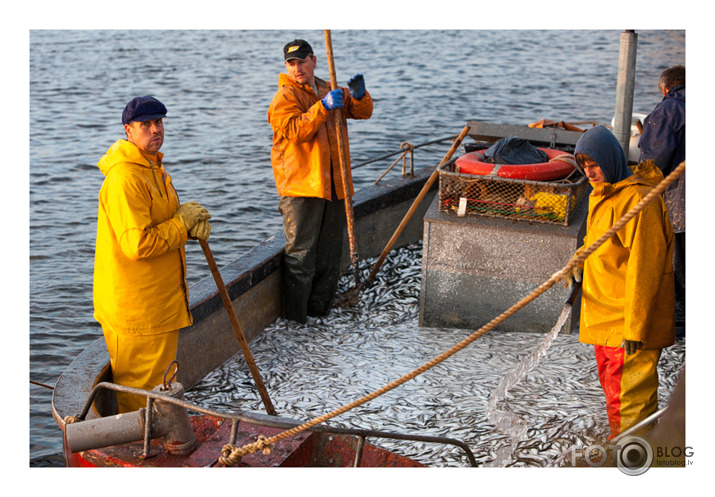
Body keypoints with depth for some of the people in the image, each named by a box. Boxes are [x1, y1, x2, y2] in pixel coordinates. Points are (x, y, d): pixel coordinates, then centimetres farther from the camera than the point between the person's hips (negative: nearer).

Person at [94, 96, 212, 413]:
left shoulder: (153, 167, 12)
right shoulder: (124, 178, -23)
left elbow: (164, 220, 18)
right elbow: (139, 245, -29)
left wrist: (194, 221, -4)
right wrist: (182, 224, -17)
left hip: (159, 300, 10)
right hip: (135, 306, -10)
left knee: (160, 380, 21)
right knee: (140, 389, 1)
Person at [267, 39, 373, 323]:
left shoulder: (331, 91, 16)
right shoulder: (284, 97, -5)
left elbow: (362, 112, 15)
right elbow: (296, 130, -20)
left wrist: (360, 95, -7)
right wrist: (323, 107, -29)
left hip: (334, 184, 7)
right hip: (301, 185, -7)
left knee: (330, 253, 12)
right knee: (300, 253, -5)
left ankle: (319, 308, 24)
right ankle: (294, 316, 1)